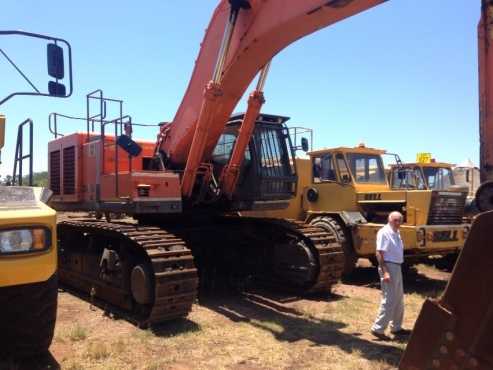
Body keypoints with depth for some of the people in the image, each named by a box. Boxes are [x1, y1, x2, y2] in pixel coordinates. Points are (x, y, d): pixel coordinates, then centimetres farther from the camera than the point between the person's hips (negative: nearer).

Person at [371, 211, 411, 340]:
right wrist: (385, 272, -25)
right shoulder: (384, 232, -14)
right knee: (388, 300, -8)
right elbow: (379, 253, -19)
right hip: (389, 267, -10)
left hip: (397, 267, 10)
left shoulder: (396, 233, 13)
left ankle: (396, 327, 30)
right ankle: (378, 328, -1)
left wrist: (397, 268, 17)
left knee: (399, 300, 17)